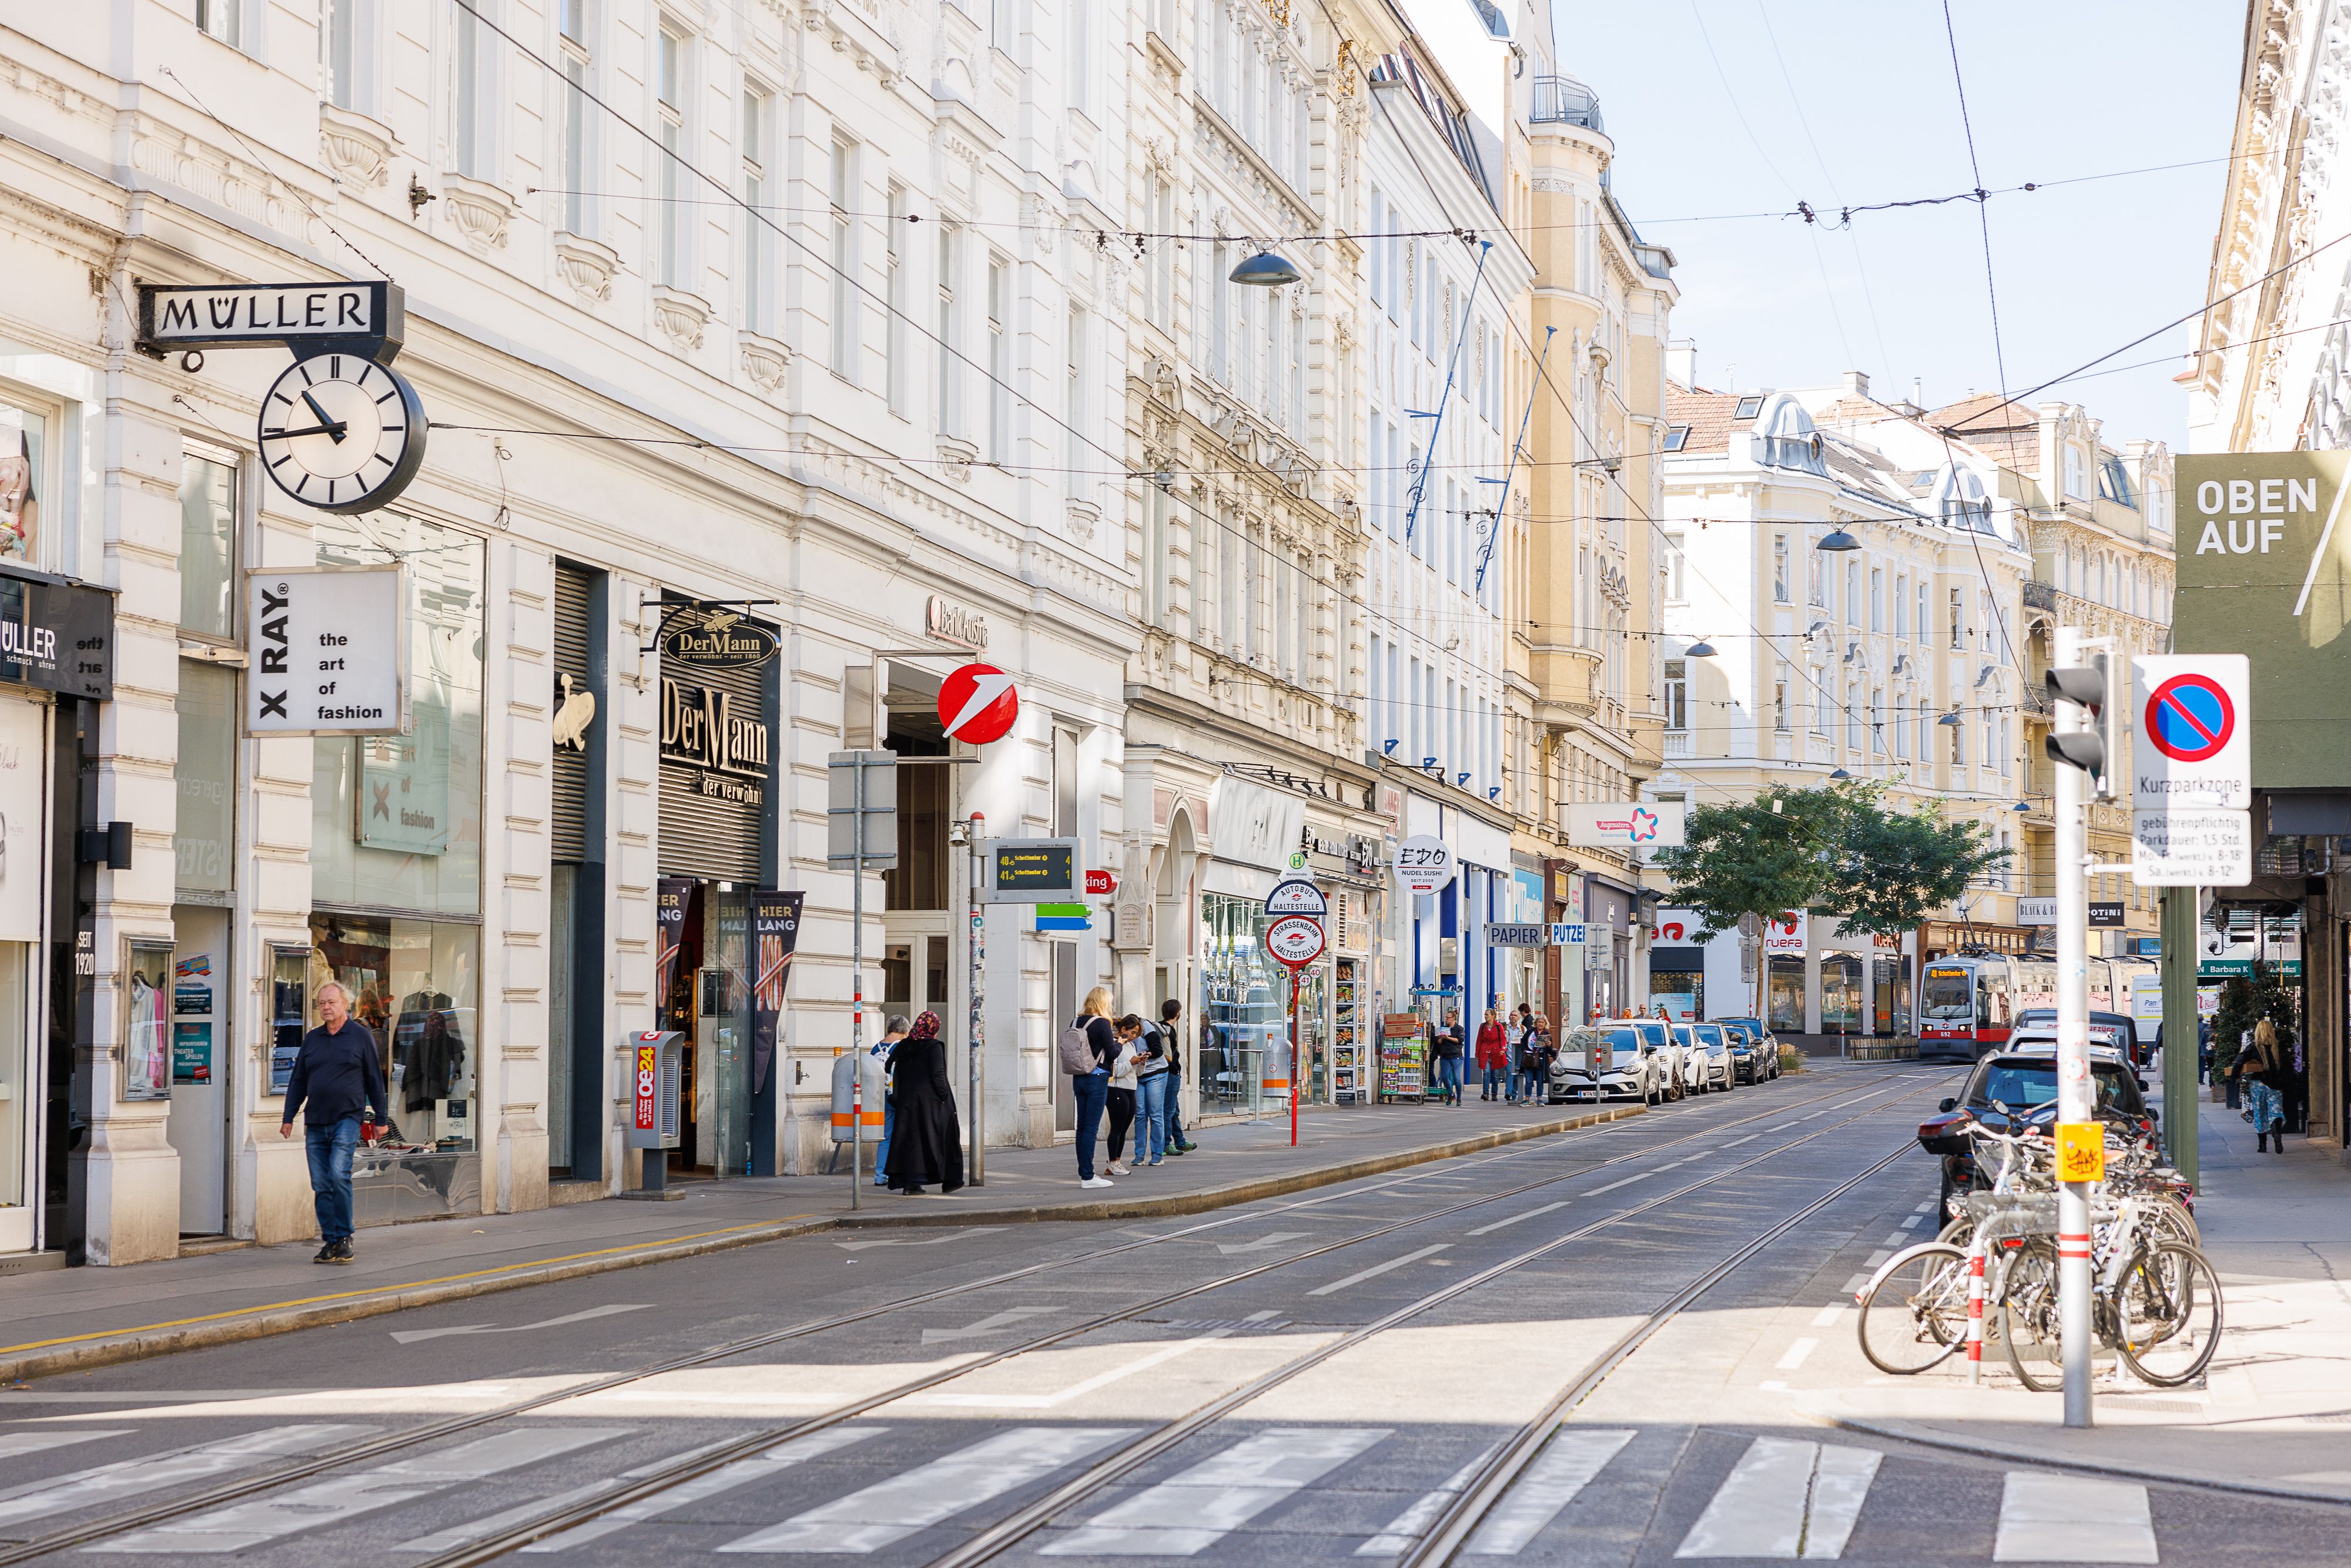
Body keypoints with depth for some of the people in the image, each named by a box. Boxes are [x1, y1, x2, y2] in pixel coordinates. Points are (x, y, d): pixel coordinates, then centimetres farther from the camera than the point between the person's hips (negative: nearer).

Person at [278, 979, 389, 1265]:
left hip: (347, 1119, -4)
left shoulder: (360, 1036, 4)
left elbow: (374, 1079, 6)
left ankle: (344, 1237, -6)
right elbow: (298, 1081, 18)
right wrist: (289, 1117, 12)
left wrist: (381, 1117, 5)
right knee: (321, 1185, 2)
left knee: (339, 1175, -18)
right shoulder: (311, 1040, 14)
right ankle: (330, 1242, 8)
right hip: (315, 1123, 4)